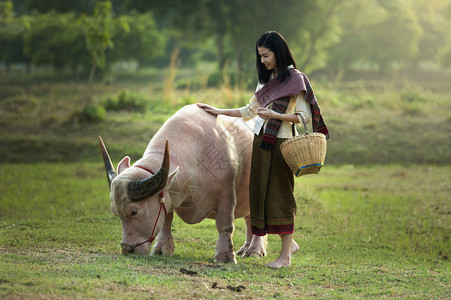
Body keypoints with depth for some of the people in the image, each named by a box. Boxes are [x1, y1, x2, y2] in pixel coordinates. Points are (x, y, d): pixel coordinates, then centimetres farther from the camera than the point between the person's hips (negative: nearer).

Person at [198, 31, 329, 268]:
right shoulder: (265, 79, 17)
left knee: (280, 195, -6)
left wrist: (275, 115, -18)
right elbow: (250, 111, 24)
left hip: (281, 142, -7)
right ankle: (289, 242, 18)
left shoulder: (295, 79, -5)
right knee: (262, 193, 5)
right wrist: (218, 112, 20)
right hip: (260, 141, 7)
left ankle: (285, 255, -2)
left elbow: (304, 117, -9)